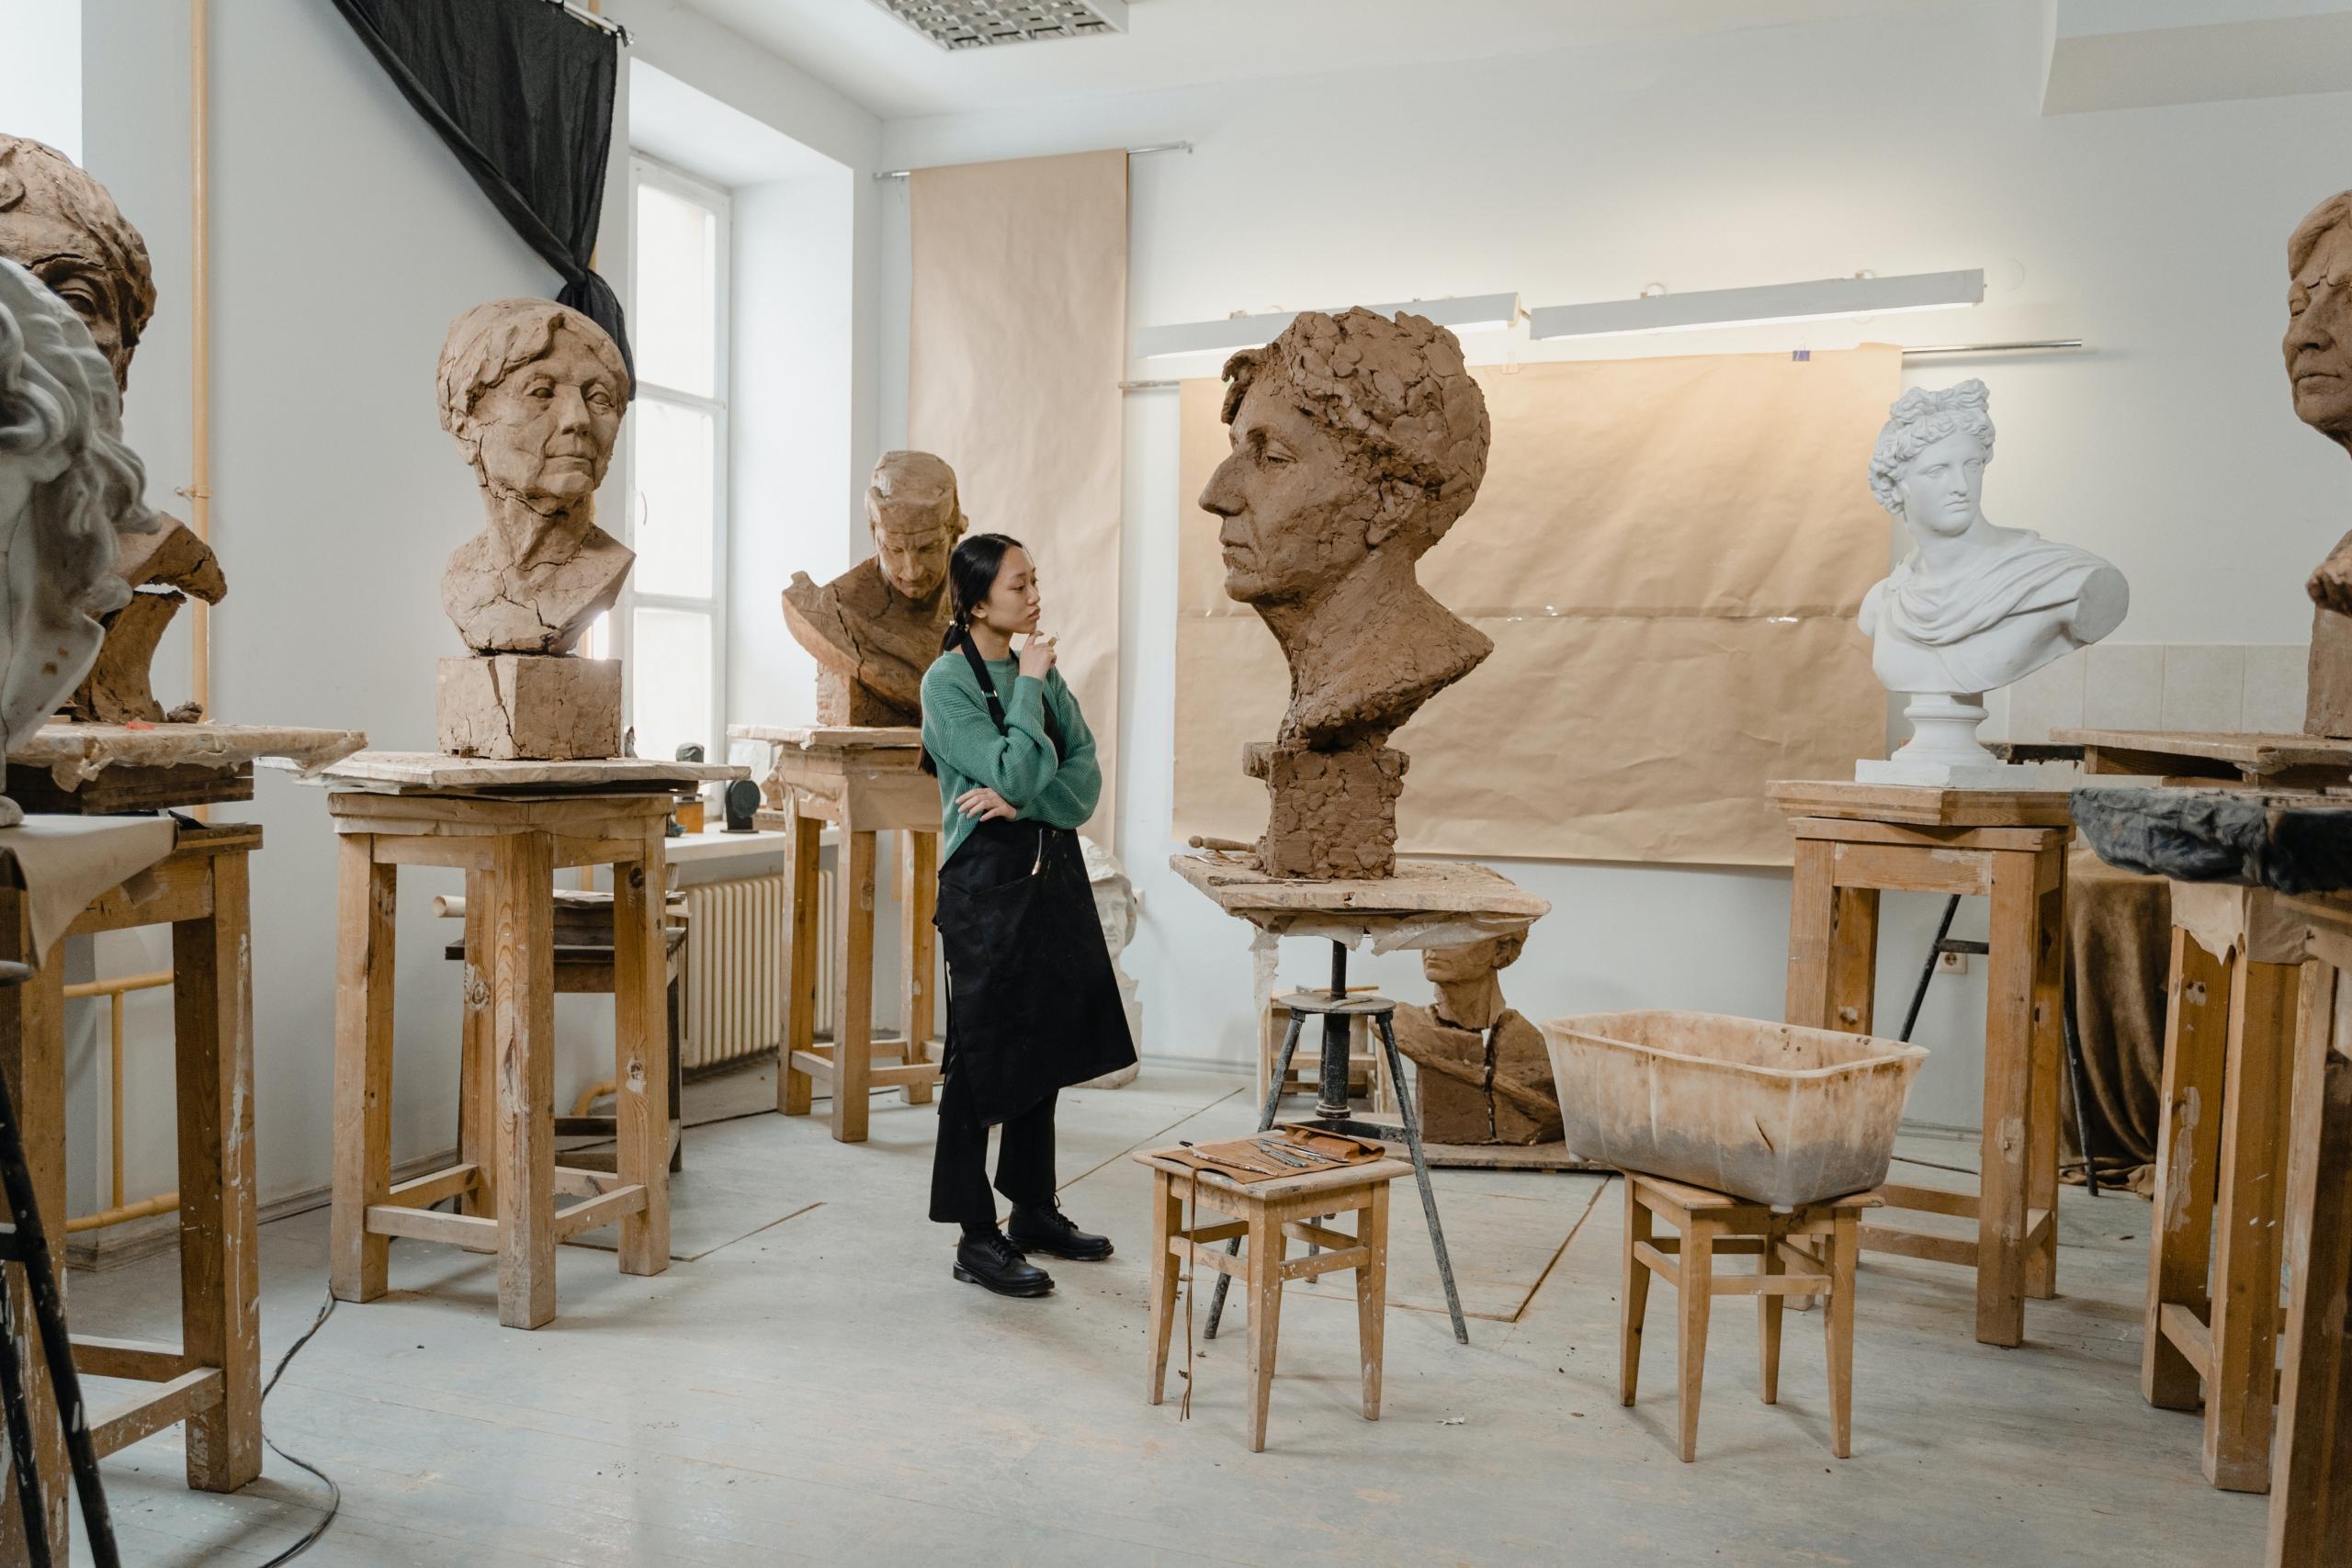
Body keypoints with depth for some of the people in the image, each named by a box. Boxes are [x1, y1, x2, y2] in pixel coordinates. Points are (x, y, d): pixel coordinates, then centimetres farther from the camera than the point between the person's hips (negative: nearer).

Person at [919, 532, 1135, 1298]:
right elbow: (1015, 774, -20)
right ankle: (976, 1238, 7)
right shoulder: (948, 681, -10)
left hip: (1053, 875, 7)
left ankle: (1035, 1211, 28)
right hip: (987, 885, -7)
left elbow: (1084, 775, 2)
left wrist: (1022, 802, -15)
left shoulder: (1041, 669, 9)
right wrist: (1028, 685, -13)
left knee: (1045, 1048, 14)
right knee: (982, 1057, -1)